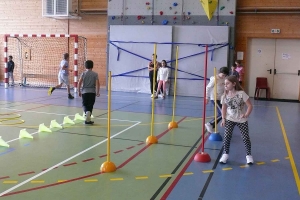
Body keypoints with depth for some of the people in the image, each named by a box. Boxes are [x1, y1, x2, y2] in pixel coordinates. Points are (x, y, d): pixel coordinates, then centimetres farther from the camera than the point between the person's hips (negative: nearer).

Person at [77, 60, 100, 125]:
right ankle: (88, 119, 4)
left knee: (85, 105, 11)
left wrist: (79, 91, 6)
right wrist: (97, 92, -3)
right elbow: (97, 83, -8)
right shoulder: (95, 74, 0)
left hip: (84, 92, 0)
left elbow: (79, 83, -3)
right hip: (92, 92, 0)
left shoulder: (83, 73, 1)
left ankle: (87, 112, -20)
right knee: (90, 106, 8)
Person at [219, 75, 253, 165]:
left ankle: (248, 155, 21)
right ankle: (225, 154, 11)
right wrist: (223, 119, -4)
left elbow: (250, 106, -14)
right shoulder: (224, 95, -6)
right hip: (230, 119, 2)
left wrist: (246, 115, -26)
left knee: (245, 137, 3)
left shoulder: (241, 94, -17)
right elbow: (224, 108, 5)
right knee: (226, 136, -6)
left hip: (241, 120, -2)